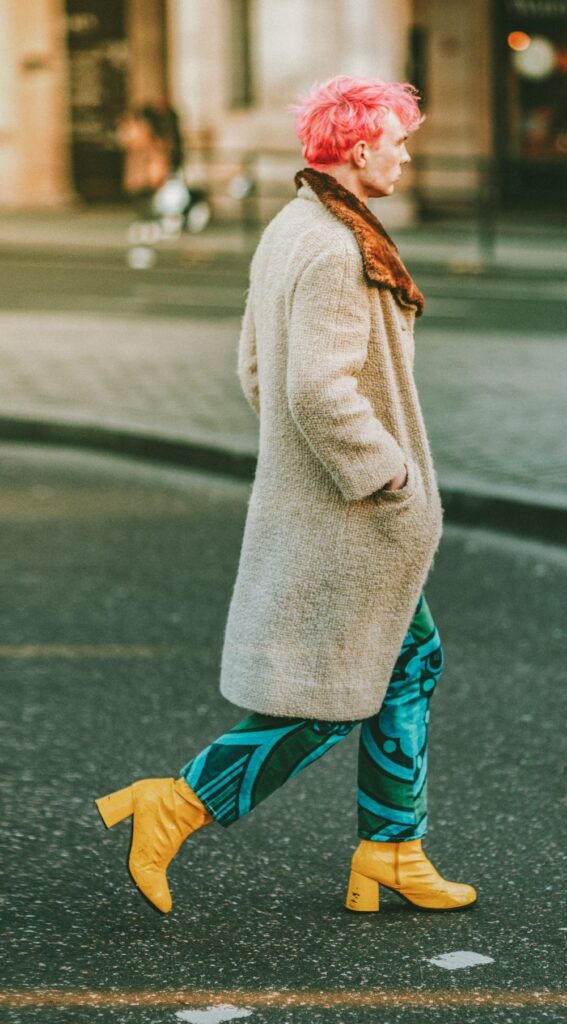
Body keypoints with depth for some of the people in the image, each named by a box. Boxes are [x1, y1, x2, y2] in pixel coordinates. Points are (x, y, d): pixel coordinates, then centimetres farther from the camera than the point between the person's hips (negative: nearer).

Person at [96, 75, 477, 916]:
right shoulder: (337, 253, -22)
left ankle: (392, 854, 21)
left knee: (411, 664, 16)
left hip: (304, 494, 10)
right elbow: (322, 391, -29)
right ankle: (176, 808, 4)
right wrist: (385, 472, -18)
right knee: (323, 701, 0)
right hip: (349, 516, -10)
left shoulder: (287, 232, 9)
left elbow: (254, 366, 16)